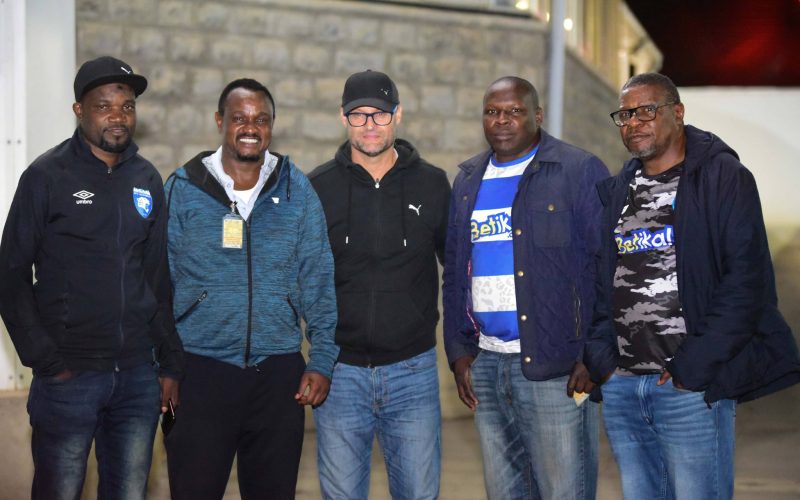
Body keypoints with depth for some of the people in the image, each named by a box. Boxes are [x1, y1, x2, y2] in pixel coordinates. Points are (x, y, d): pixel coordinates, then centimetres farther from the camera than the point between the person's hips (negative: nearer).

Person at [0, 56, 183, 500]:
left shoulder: (147, 180, 10)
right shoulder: (47, 176, -3)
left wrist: (171, 363, 9)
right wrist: (45, 360, -10)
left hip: (138, 375, 4)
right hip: (69, 376, -4)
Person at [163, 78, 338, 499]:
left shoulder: (297, 191, 4)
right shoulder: (183, 189, 1)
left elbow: (319, 283, 5)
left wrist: (321, 361, -2)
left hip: (279, 373, 1)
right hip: (201, 370, -1)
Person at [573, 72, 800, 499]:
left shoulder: (724, 177, -3)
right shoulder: (616, 191, 16)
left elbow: (745, 282, -11)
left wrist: (693, 367, -16)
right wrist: (600, 356, 1)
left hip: (692, 387, -6)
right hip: (620, 384, 6)